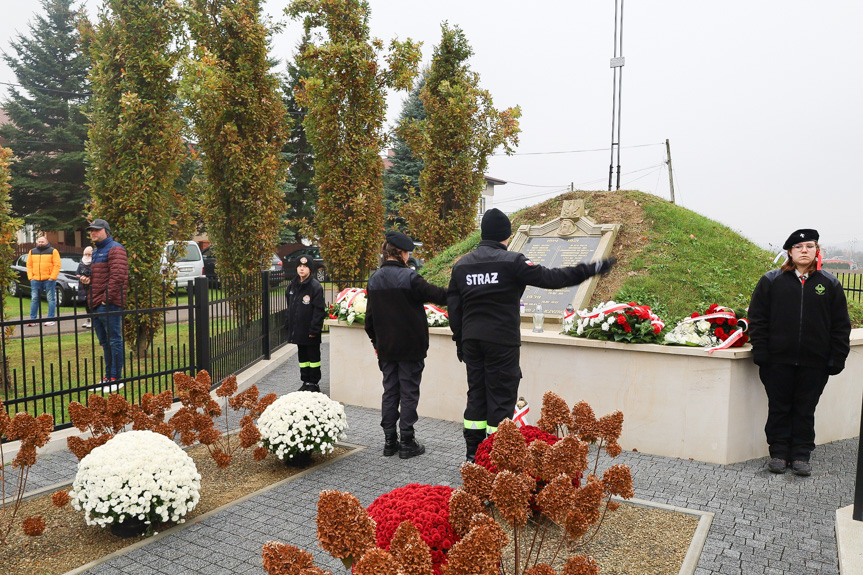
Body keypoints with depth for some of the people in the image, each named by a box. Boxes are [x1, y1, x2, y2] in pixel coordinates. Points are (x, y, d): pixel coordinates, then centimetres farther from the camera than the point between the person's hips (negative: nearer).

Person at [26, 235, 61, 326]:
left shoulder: (53, 251, 3)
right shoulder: (32, 252, 15)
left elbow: (57, 265, -4)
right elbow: (29, 265, 13)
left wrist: (52, 277, -11)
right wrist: (30, 277, 1)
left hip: (49, 280, -4)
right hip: (35, 280, 4)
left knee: (51, 299, -2)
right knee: (34, 299, 5)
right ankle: (32, 319, 10)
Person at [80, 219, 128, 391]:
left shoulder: (115, 249, -8)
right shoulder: (95, 252, 23)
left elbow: (118, 275, -18)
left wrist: (108, 297, -19)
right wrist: (87, 280, 12)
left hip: (109, 304, -10)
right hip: (96, 305, 10)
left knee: (114, 341, -5)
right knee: (105, 342, 14)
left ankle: (115, 379, -1)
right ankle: (108, 376, 21)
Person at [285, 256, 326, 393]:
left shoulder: (315, 286, -12)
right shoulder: (293, 285, 11)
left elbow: (319, 310, -15)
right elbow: (289, 306, 19)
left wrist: (314, 329, -19)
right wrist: (288, 324, 13)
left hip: (310, 331, -7)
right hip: (297, 329, 7)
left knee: (313, 357, 4)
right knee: (302, 357, 14)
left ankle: (315, 383, 13)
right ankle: (306, 382, 25)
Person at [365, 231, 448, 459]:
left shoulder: (374, 279, 5)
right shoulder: (409, 277, -15)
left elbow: (369, 316, 10)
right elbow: (436, 294, -11)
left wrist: (376, 342, 19)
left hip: (386, 348, 6)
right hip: (410, 347, -6)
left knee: (389, 391, 13)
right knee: (409, 393, 3)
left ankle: (389, 441, 17)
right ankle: (407, 442, 7)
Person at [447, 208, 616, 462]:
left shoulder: (461, 265, 9)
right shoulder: (511, 261, -10)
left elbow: (453, 305, 11)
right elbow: (549, 278, -14)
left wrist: (460, 340, 18)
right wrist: (591, 269, -7)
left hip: (471, 341, 6)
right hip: (502, 341, -6)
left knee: (476, 395, 14)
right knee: (501, 396, 3)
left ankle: (473, 455, 20)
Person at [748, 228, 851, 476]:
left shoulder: (829, 284, 5)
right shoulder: (771, 280, 1)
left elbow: (841, 325, 7)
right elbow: (757, 319, 1)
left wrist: (836, 359, 0)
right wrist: (760, 352, -6)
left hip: (814, 363, 1)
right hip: (778, 361, -1)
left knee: (805, 410, 10)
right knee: (779, 408, 9)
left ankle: (801, 455, 21)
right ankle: (779, 453, 20)